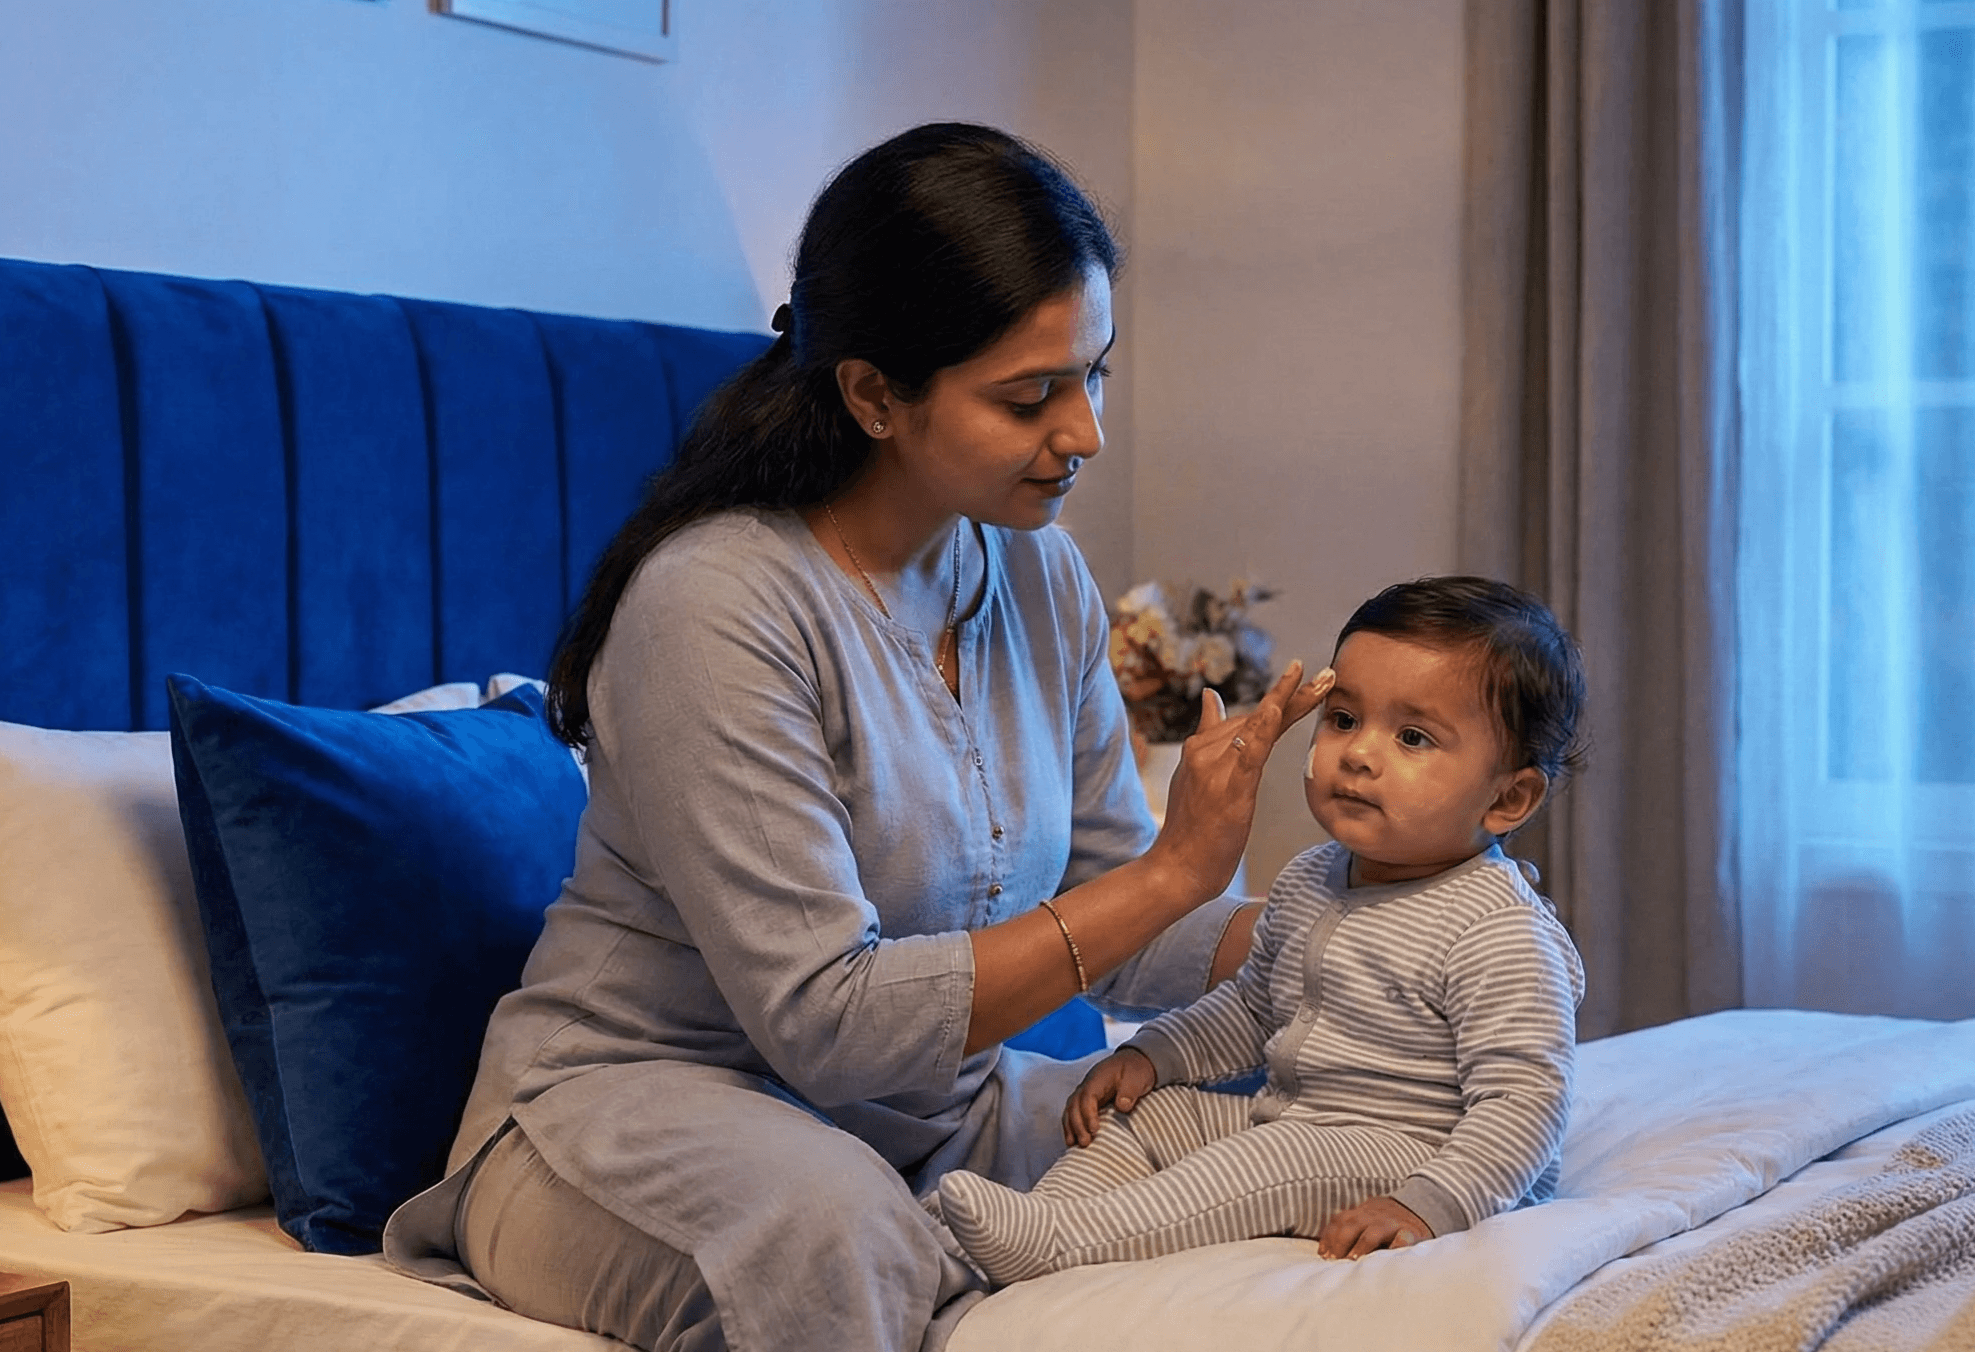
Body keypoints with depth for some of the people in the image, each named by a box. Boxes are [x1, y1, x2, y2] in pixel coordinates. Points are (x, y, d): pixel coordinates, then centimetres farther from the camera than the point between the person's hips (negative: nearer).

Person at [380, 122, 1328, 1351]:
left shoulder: (1041, 580, 3)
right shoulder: (716, 603, -21)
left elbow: (1110, 933, 5)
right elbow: (827, 1022, -24)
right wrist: (1171, 876, -25)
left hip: (932, 1112, 7)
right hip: (641, 1102, -7)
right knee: (832, 1223, -39)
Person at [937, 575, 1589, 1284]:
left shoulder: (1500, 933, -20)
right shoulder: (1310, 882, 8)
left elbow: (1525, 1100, -25)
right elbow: (1251, 1003, 25)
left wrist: (1427, 1210, -35)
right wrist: (1151, 1053, 11)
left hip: (1405, 1158, -9)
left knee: (1281, 1163, -32)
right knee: (1141, 1111, 5)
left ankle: (1057, 1241, -37)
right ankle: (1047, 1211, -17)